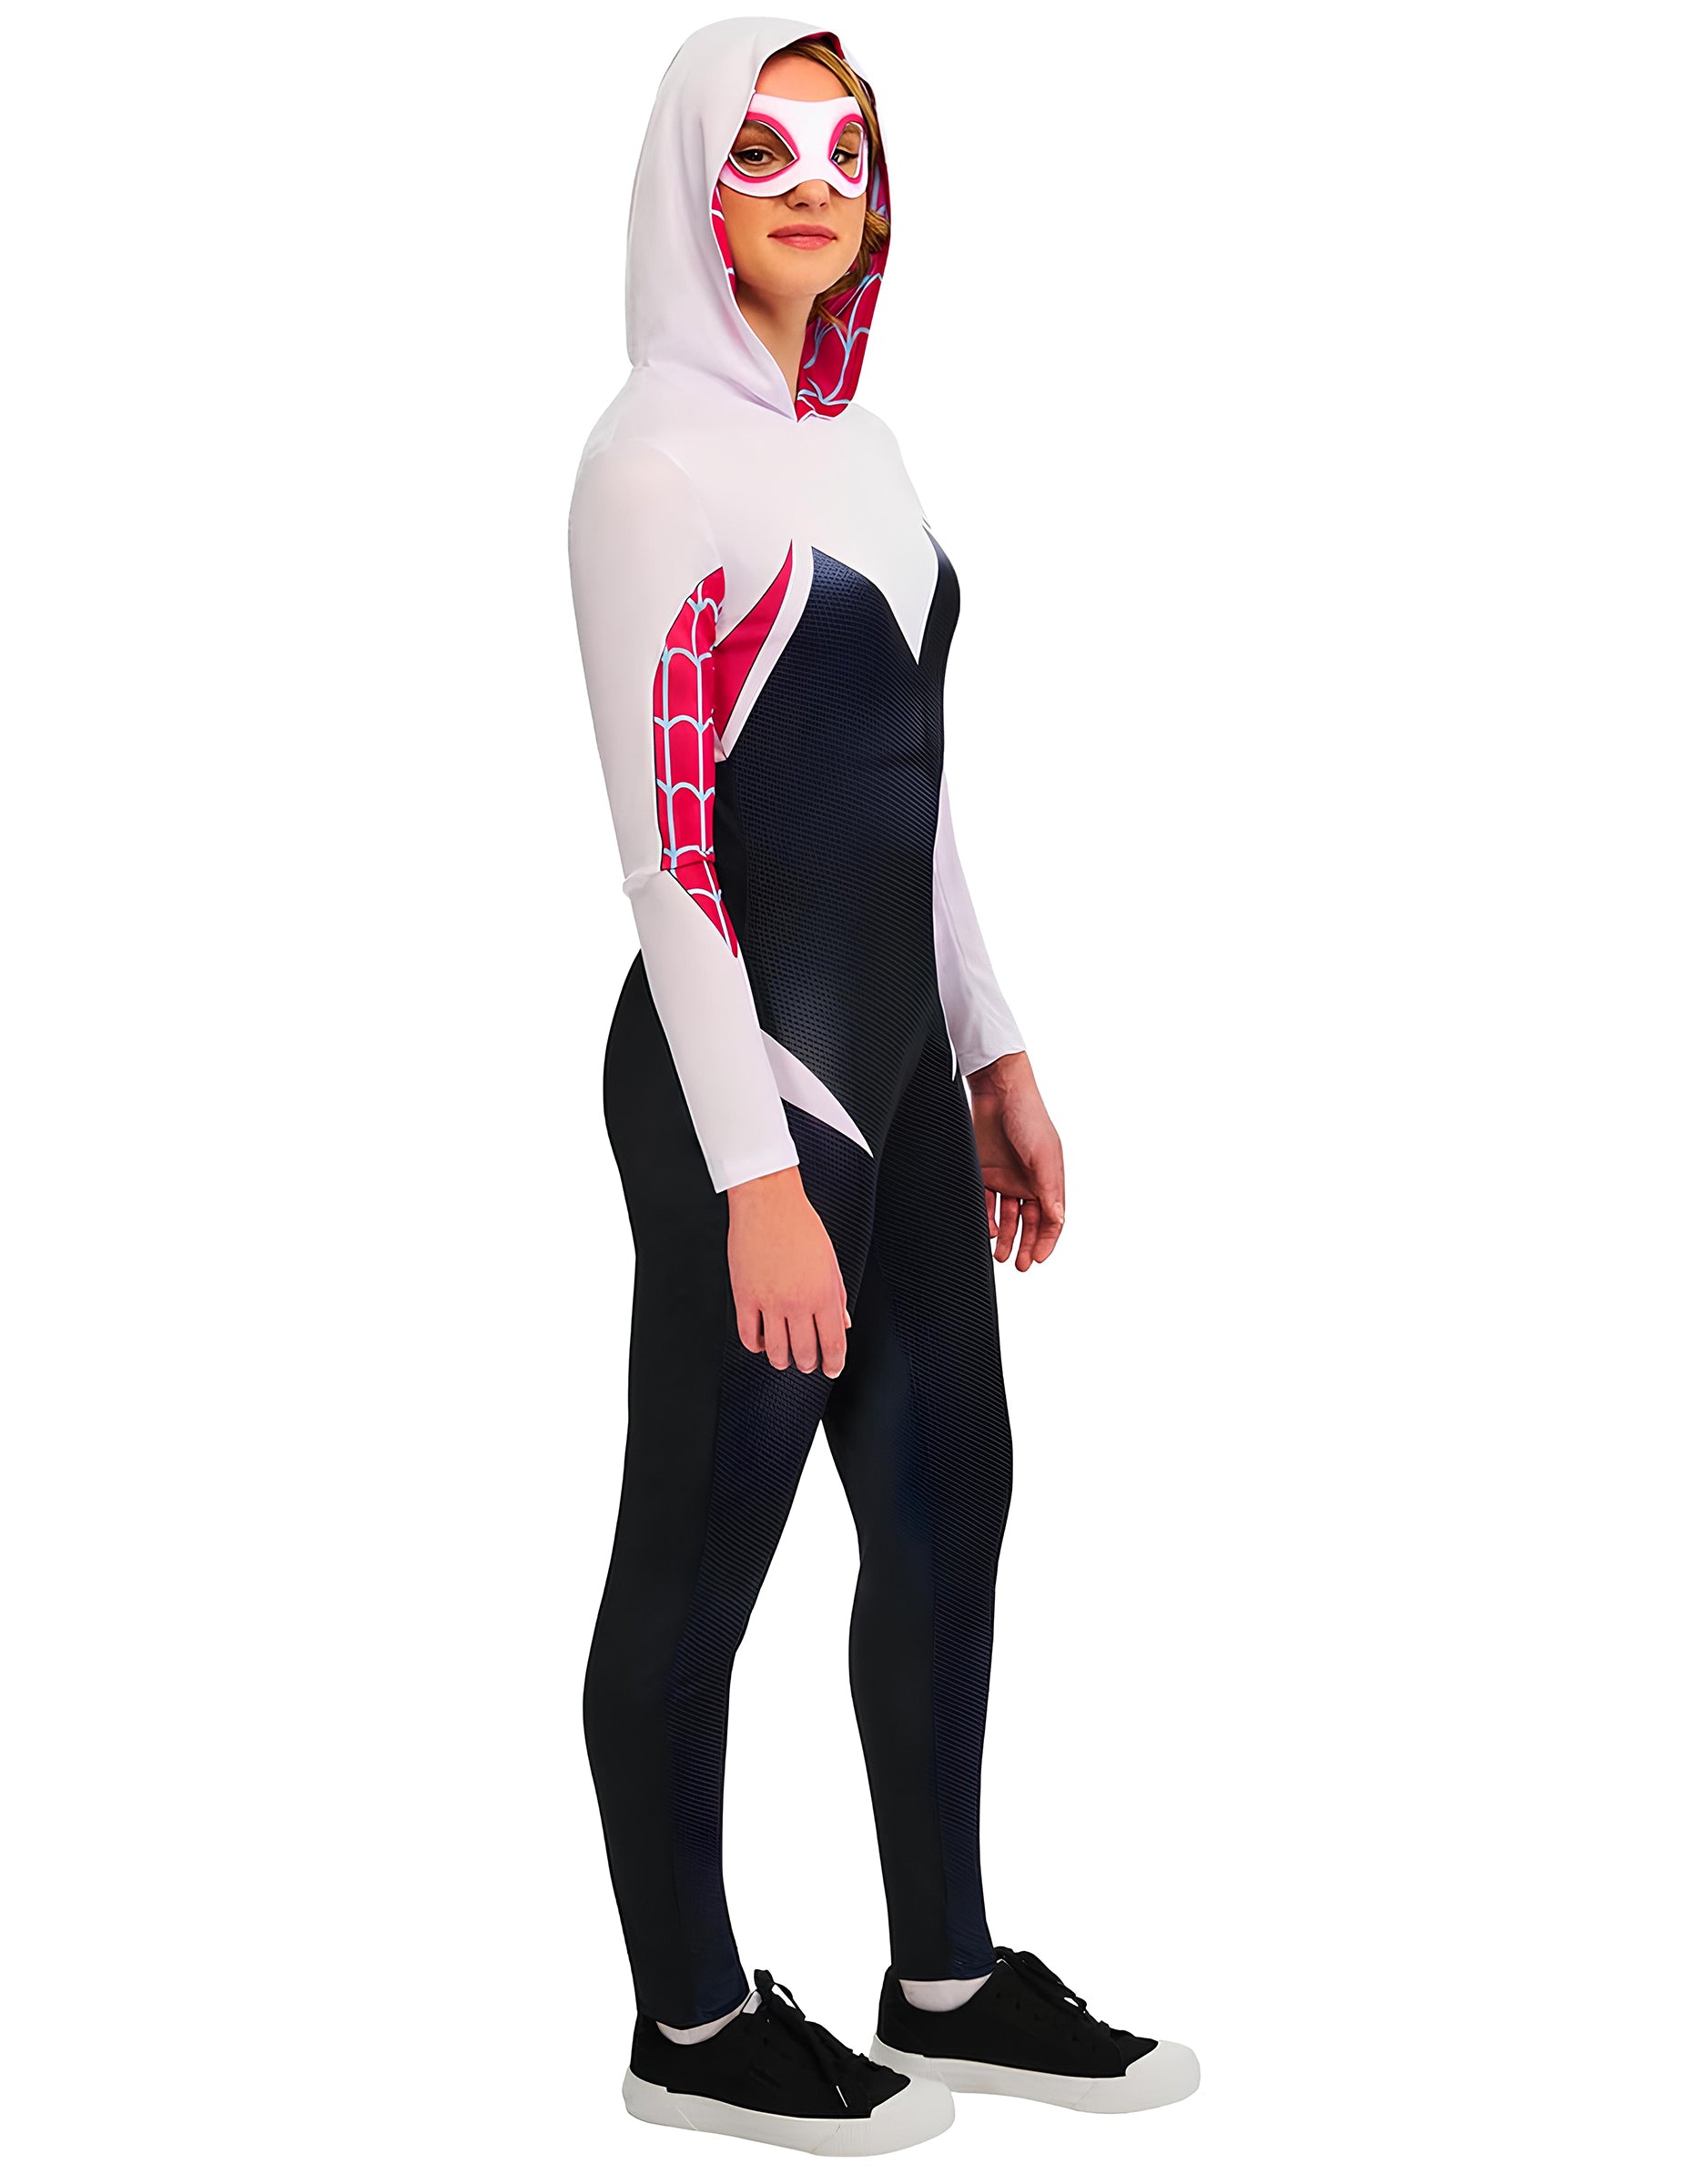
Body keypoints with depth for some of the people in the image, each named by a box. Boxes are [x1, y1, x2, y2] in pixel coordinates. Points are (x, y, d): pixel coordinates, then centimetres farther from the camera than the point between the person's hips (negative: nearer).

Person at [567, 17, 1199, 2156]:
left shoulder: (854, 439, 13)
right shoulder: (660, 450, -12)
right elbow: (663, 839, -17)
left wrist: (993, 1057, 16)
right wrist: (754, 1172, -21)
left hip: (895, 1054, 9)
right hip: (740, 1065, -9)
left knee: (948, 1496, 14)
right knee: (706, 1540, 3)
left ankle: (949, 1976, 28)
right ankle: (693, 2024, 19)